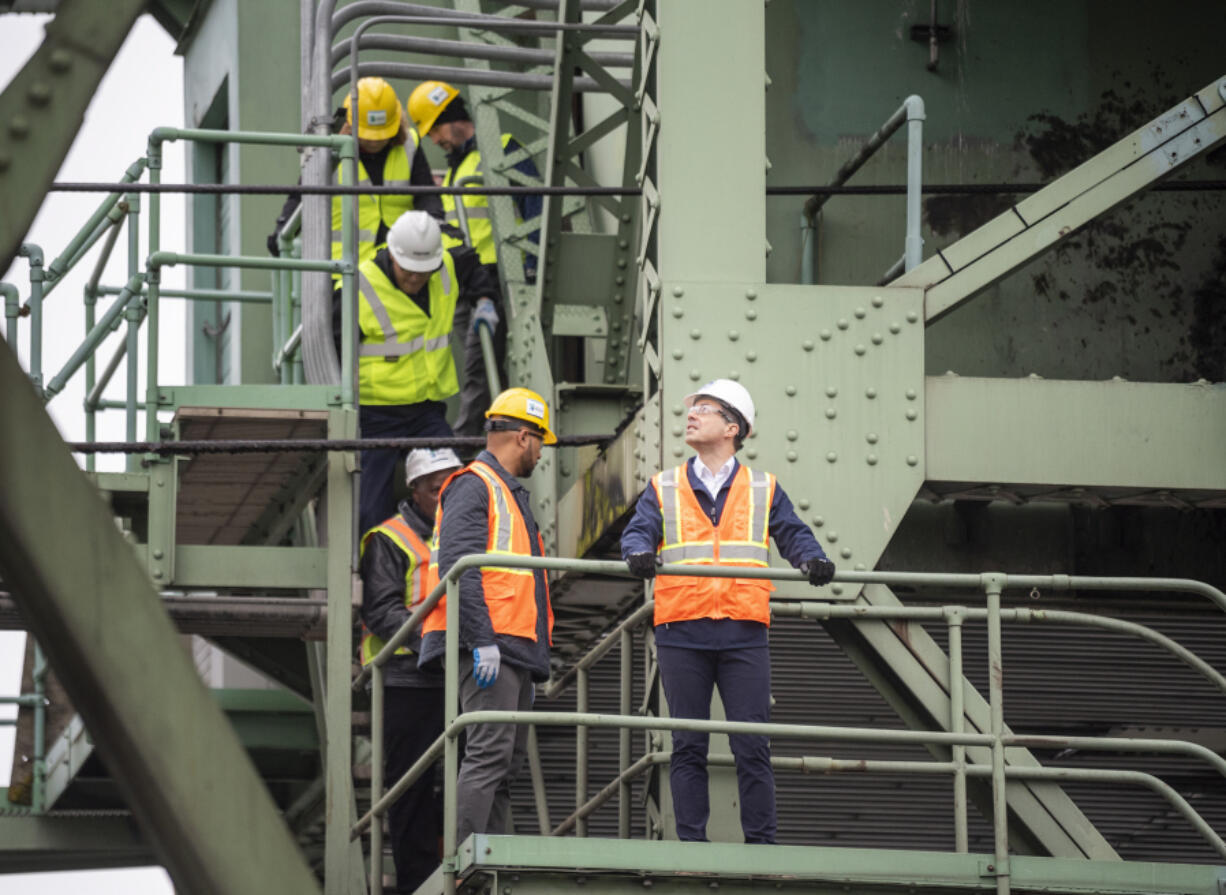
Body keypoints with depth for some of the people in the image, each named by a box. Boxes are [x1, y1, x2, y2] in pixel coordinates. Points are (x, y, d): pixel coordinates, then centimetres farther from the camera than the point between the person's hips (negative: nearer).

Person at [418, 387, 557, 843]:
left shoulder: (510, 493, 26)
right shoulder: (473, 486, -6)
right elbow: (457, 566, -18)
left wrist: (539, 645, 23)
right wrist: (481, 641, -24)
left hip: (513, 649, 11)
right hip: (487, 646, -11)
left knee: (509, 759, 9)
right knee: (491, 752, -18)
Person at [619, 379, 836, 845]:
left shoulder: (763, 491, 13)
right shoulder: (663, 489, 13)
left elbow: (792, 534, 4)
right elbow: (638, 531, 1)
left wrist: (812, 560, -18)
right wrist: (639, 553, -23)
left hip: (743, 634, 0)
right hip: (681, 632, 1)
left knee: (753, 745, -3)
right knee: (688, 746, 3)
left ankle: (761, 844, 1)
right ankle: (691, 845, 6)